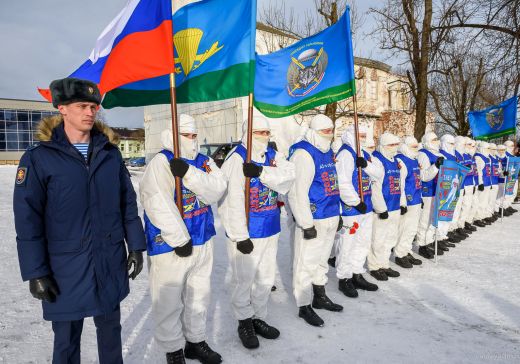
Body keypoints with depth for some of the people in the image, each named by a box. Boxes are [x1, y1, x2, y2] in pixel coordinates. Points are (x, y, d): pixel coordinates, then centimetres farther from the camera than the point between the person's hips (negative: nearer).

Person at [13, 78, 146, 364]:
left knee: (110, 328, 20)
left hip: (111, 264, 3)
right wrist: (35, 272, -10)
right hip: (67, 267, -3)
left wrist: (135, 246, 4)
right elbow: (28, 221, -9)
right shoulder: (39, 158, -8)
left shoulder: (110, 153, 3)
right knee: (67, 338, 14)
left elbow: (128, 203, 6)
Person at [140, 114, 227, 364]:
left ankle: (196, 341, 37)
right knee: (169, 303, 6)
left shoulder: (204, 161, 7)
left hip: (202, 241, 6)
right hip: (170, 245, -6)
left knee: (199, 296, 19)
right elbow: (159, 205, -22)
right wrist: (180, 239, -21)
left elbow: (216, 191, -10)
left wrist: (188, 173, -24)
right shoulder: (161, 163, -12)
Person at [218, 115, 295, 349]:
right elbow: (231, 201, -21)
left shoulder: (273, 156, 8)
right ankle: (245, 322, 27)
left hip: (270, 230, 7)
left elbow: (288, 176, -11)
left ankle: (258, 318, 37)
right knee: (243, 280, 5)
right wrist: (240, 236, -21)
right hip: (247, 233, -7)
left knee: (265, 279, 18)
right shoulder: (236, 159, -15)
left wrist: (261, 172, -27)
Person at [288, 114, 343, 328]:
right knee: (307, 263, 1)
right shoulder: (303, 153, -15)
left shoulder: (327, 152, 14)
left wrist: (338, 214, 19)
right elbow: (298, 191, -21)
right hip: (313, 219, -9)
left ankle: (320, 297, 35)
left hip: (330, 218, 9)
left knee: (322, 260, 20)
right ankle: (304, 306, 14)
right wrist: (307, 224, -21)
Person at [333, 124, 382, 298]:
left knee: (363, 243, 18)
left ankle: (357, 276, 32)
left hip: (365, 207, 10)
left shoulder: (364, 155, 14)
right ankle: (344, 279, 15)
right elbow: (343, 183, -23)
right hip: (350, 209, -9)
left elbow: (379, 175, 5)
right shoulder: (345, 154, -14)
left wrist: (366, 165, -13)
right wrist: (357, 203, -17)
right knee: (347, 245, 0)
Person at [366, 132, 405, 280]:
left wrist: (402, 203, 17)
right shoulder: (376, 160, -15)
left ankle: (384, 265, 30)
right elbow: (375, 188, -20)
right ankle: (375, 267, 14)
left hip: (394, 208, 9)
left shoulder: (395, 161, 14)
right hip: (382, 209, -9)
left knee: (390, 238, 17)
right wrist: (381, 209, -19)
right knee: (378, 239, 0)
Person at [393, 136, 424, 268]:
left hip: (416, 201, 10)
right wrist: (402, 203, -22)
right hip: (406, 202, -10)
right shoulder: (400, 160, -16)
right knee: (404, 229, -1)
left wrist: (420, 197, 24)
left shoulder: (414, 160, 14)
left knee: (413, 229, 16)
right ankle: (399, 255, 11)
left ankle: (407, 252, 28)